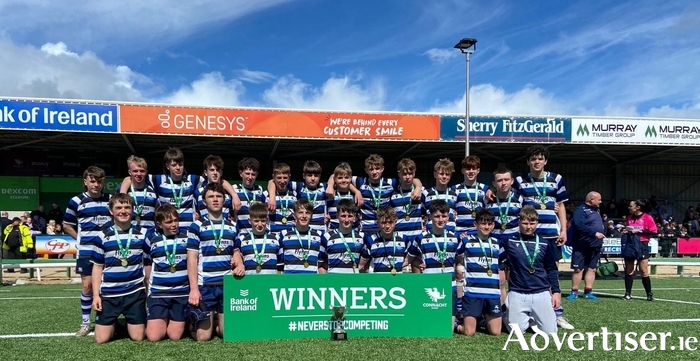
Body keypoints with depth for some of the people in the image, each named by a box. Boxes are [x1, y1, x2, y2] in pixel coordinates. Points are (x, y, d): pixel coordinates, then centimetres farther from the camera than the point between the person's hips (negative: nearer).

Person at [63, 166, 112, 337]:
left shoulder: (111, 200, 4)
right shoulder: (76, 201, -2)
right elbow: (67, 226, 7)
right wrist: (82, 239, 1)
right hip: (87, 251, -2)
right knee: (87, 285, 0)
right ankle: (85, 323, 12)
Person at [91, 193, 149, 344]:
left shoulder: (142, 235, 1)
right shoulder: (103, 236, 0)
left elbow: (148, 265, 7)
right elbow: (97, 267, 5)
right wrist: (96, 295, -1)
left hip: (135, 293, 0)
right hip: (108, 294, 0)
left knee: (138, 337, 1)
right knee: (101, 339, -1)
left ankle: (129, 324, 34)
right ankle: (114, 323, 31)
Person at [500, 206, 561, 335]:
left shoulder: (545, 244, 4)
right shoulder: (509, 241, -2)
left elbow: (552, 270, 11)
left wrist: (556, 291, 7)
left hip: (542, 293, 1)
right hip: (517, 294, -1)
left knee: (550, 332, 1)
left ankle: (534, 318, 31)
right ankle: (526, 318, 32)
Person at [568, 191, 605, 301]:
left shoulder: (596, 210, 17)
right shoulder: (580, 210, -13)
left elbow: (601, 226, 26)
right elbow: (579, 226, -27)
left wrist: (601, 241, 18)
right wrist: (594, 233, -25)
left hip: (595, 246, 8)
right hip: (582, 246, -8)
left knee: (592, 269, 8)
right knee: (578, 269, -3)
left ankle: (588, 291, 15)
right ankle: (574, 292, 4)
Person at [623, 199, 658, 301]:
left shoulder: (647, 217, -7)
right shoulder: (629, 218, 11)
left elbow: (654, 231, -12)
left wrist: (639, 231, -18)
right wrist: (625, 232, 2)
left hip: (642, 246, -5)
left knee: (644, 271, -3)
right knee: (628, 270, 4)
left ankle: (649, 294, 8)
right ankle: (628, 293, 8)